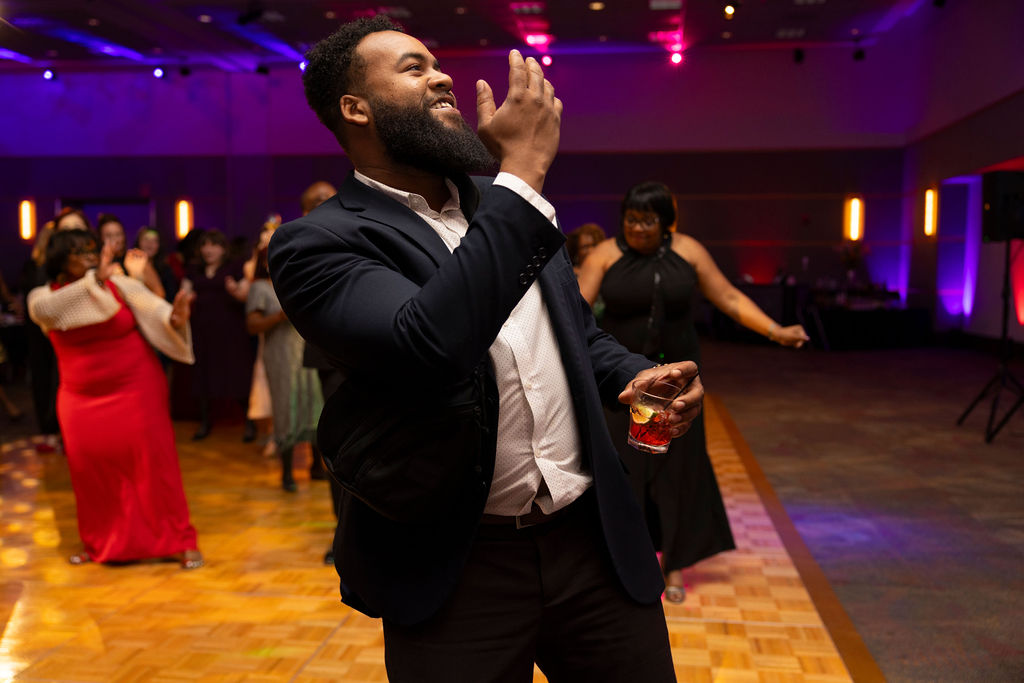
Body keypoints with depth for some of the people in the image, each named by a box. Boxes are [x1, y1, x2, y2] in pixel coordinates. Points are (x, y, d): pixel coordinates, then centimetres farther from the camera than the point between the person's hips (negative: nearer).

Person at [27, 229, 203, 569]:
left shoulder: (121, 284, -6)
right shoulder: (45, 296, -2)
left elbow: (154, 307, -20)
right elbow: (43, 309, -26)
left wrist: (175, 318, -44)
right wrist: (95, 280, -31)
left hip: (136, 390, -2)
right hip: (82, 398, 2)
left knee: (155, 462, -4)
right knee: (89, 470, 5)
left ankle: (180, 541, 6)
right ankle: (98, 543, 26)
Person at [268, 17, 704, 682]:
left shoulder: (496, 203, 10)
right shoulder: (319, 243, -11)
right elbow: (428, 347, -30)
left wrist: (635, 375, -2)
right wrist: (525, 167, -23)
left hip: (596, 539, 6)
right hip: (458, 571, -5)